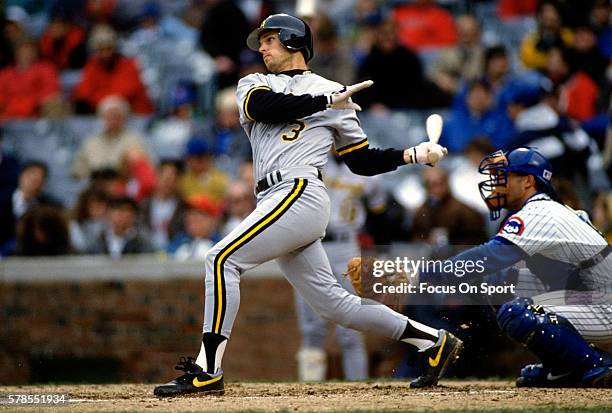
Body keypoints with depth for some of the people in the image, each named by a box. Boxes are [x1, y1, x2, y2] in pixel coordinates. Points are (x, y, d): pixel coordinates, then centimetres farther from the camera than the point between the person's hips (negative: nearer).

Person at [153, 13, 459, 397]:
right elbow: (264, 107, -2)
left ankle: (207, 371, -22)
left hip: (301, 193, -6)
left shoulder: (334, 93, 12)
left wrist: (411, 155, 2)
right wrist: (326, 102, -2)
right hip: (275, 203, 6)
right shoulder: (252, 85, 23)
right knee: (335, 303, 4)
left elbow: (363, 161, 15)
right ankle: (435, 341, 13)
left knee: (223, 258, -19)